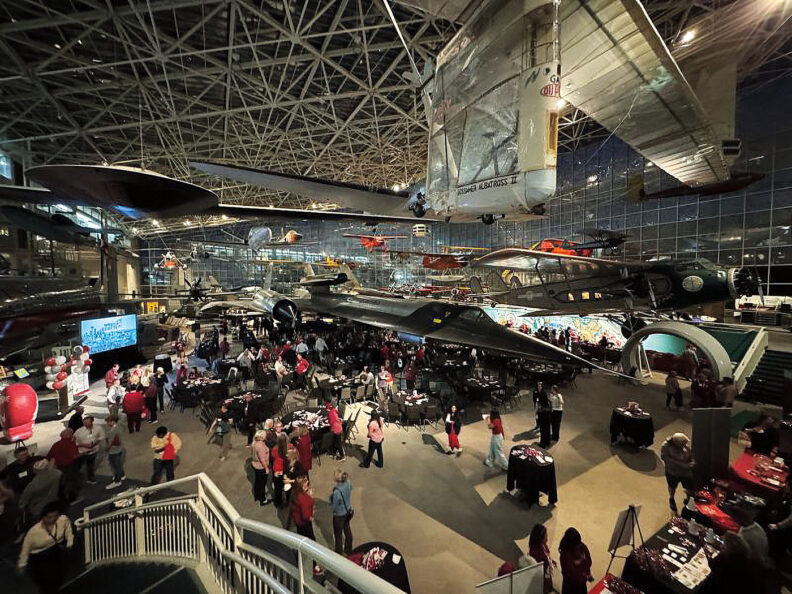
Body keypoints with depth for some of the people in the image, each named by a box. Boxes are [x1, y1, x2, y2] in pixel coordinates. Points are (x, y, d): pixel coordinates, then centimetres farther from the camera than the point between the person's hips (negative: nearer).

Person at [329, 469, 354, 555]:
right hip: (348, 511, 6)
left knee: (338, 535, 20)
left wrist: (331, 496, -14)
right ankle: (348, 550, 49)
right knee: (347, 530, 28)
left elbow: (333, 507, -24)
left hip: (339, 515, -6)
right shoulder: (347, 483, -20)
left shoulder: (336, 492, -38)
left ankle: (339, 554, 42)